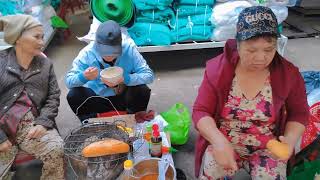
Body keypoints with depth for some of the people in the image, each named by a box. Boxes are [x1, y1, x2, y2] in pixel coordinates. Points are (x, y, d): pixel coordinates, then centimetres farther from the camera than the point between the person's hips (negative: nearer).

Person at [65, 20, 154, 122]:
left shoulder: (129, 49, -23)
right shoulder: (87, 53, -20)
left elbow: (149, 75, -24)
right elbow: (68, 81, -19)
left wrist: (125, 79, -40)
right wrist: (84, 77, -42)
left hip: (124, 97, -1)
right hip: (96, 97, 1)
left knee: (142, 91, -29)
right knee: (73, 96, -23)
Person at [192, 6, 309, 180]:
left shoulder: (289, 74, -10)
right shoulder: (217, 68, -14)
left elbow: (299, 113, 4)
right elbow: (200, 111, -12)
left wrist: (291, 138, -16)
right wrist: (219, 141, -30)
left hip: (267, 149, 1)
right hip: (223, 144, -1)